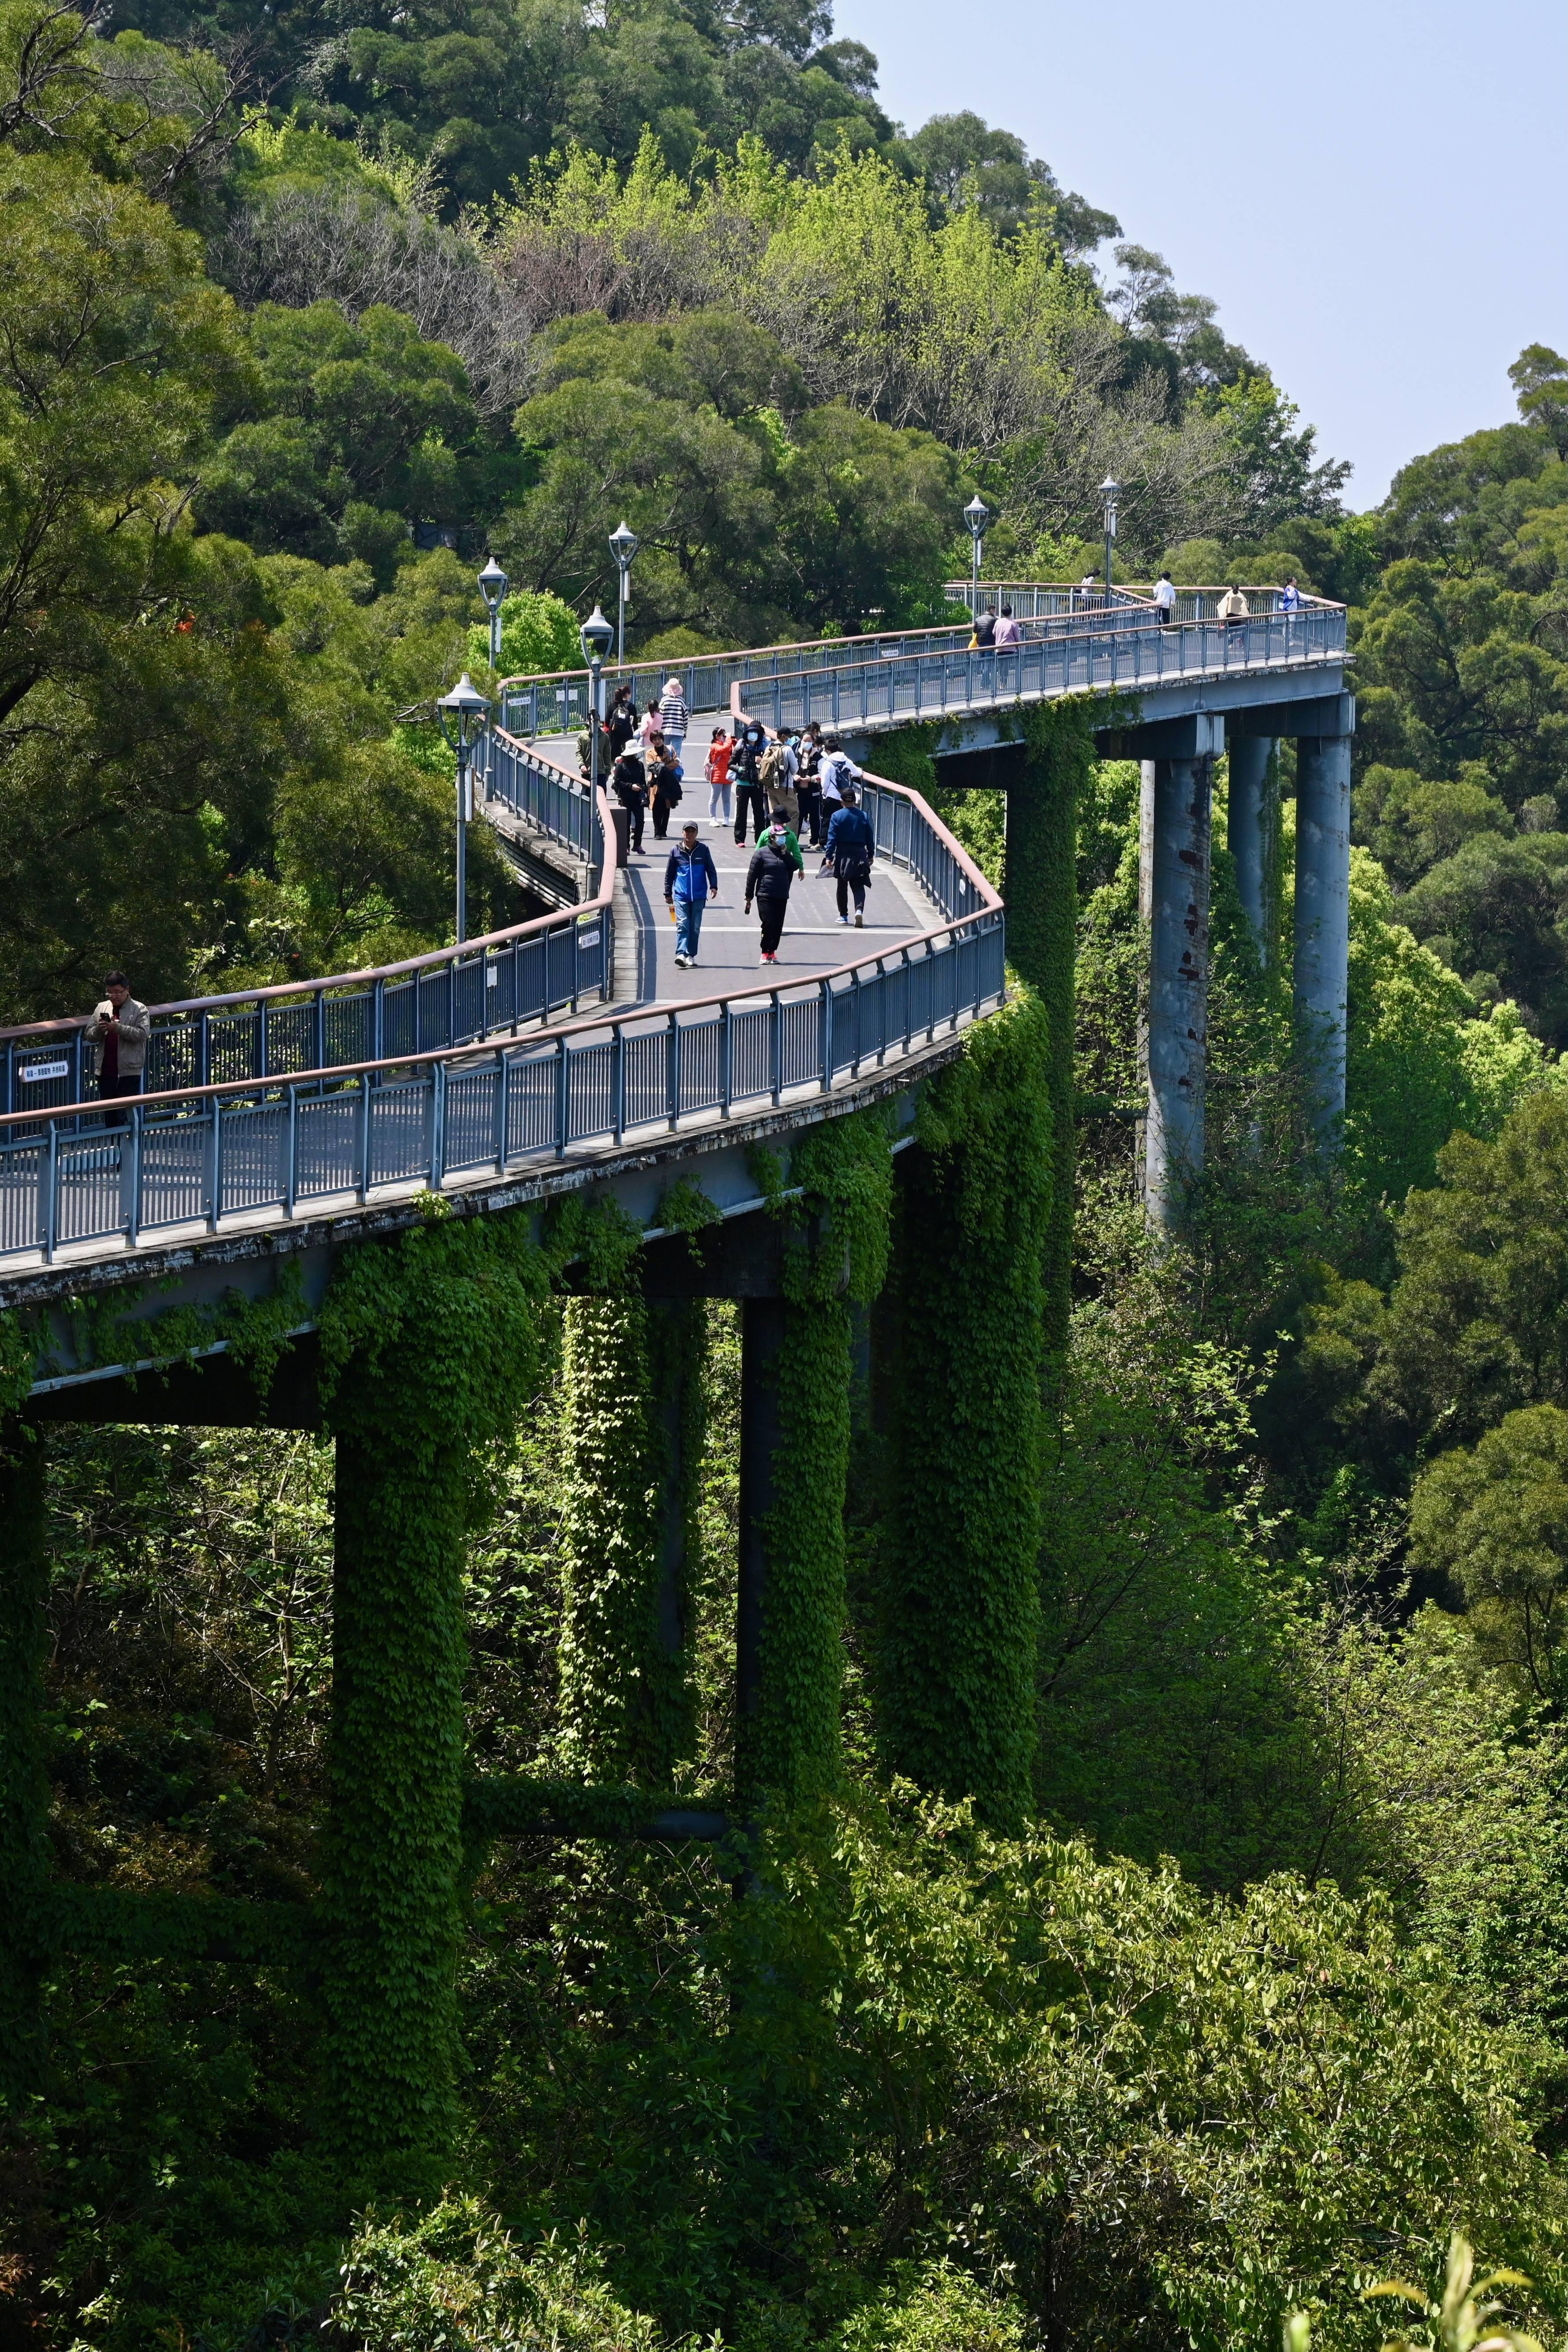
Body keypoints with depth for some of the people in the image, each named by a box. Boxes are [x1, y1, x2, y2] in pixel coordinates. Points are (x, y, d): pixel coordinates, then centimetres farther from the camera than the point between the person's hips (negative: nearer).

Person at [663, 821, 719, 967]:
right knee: (682, 925, -14)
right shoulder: (676, 851, 4)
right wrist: (668, 893, 12)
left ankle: (691, 955, 15)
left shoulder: (703, 850, 4)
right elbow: (669, 874, 12)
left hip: (699, 896, 1)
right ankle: (681, 954, -21)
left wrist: (714, 886, -4)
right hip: (681, 896, -1)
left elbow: (711, 870, 9)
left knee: (695, 927, 6)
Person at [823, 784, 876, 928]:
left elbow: (832, 838, -9)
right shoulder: (864, 816, 2)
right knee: (858, 886, 2)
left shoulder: (837, 816, -5)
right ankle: (859, 910, -22)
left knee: (842, 887, 12)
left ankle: (843, 915, 18)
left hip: (843, 855, -1)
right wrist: (871, 855, 16)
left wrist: (829, 856, -8)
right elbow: (870, 838, 6)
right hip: (860, 854, 1)